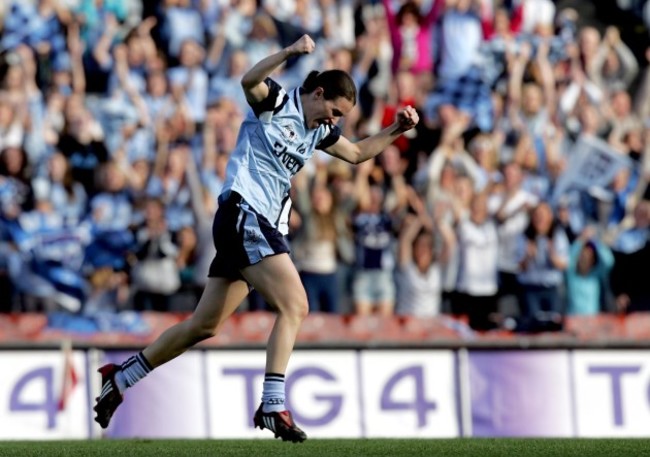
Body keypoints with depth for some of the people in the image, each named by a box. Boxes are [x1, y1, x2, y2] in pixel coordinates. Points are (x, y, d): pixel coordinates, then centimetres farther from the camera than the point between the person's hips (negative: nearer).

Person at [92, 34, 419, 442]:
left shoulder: (318, 130, 17)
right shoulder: (275, 101, -5)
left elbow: (357, 153, 32)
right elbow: (250, 81, -27)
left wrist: (395, 131, 18)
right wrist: (290, 53, -41)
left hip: (265, 225, 9)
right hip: (244, 213, -9)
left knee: (205, 325, 13)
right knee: (294, 306, -20)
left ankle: (120, 378, 23)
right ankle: (273, 405, -26)